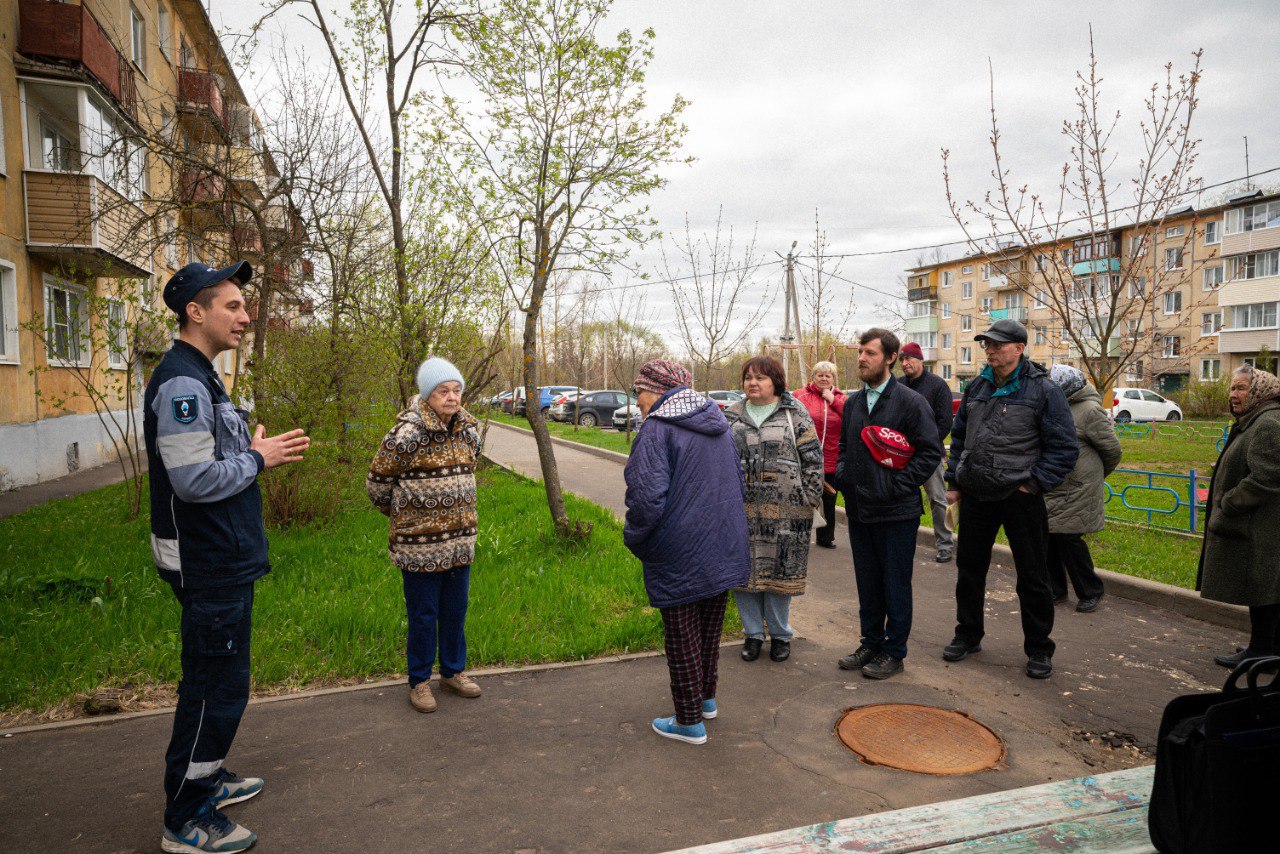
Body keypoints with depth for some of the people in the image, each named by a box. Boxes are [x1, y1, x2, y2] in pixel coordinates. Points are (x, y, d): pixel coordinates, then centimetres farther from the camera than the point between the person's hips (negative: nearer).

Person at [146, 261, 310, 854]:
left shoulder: (199, 377, 14)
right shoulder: (182, 383, -19)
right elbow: (194, 479, -27)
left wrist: (254, 447, 5)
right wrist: (258, 458, -14)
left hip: (223, 560, 11)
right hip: (209, 563, -11)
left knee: (214, 682, 22)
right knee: (218, 688, 0)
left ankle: (206, 778, 39)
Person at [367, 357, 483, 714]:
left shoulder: (468, 431, 4)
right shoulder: (406, 434, -17)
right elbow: (377, 483, -5)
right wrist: (401, 513, 10)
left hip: (460, 540, 6)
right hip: (420, 544, -6)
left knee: (456, 611, 17)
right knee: (423, 616, 7)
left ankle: (453, 671, 34)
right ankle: (419, 681, 25)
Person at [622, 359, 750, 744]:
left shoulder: (657, 428, -17)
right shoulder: (716, 421, 9)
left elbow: (647, 497, -25)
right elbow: (739, 479, 17)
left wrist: (633, 538, -9)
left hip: (679, 558, -8)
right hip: (723, 550, 8)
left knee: (682, 638, 6)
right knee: (710, 629, 22)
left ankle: (690, 721, 19)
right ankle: (707, 698, 38)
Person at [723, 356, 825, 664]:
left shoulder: (794, 414, 2)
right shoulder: (731, 416, 10)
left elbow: (812, 459, 1)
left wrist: (809, 498, -4)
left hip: (784, 510, -3)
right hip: (741, 508, 3)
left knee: (779, 570, 4)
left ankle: (780, 635, 22)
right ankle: (753, 633, 23)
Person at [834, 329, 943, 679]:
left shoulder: (910, 401, -9)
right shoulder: (852, 403, 12)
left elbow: (931, 452, -10)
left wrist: (897, 486, -15)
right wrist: (842, 474, 7)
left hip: (896, 512, -6)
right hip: (858, 509, 6)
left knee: (895, 584, 5)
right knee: (867, 583, 15)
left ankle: (894, 651, 18)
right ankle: (871, 642, 29)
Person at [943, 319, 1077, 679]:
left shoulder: (1043, 390, -7)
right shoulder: (977, 387, 9)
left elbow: (1064, 447, -8)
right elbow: (959, 436, 17)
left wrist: (1035, 484, -14)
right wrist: (955, 481, 10)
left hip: (1020, 498, -5)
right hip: (976, 497, 5)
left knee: (1032, 576, 5)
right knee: (969, 568, 14)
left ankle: (1039, 649, 21)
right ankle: (967, 635, 31)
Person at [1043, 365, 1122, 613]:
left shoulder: (1089, 410, -13)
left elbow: (1112, 449, -7)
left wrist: (1097, 475, 7)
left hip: (1077, 490, -8)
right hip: (1051, 488, 8)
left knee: (1069, 538, -5)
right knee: (1049, 537, 10)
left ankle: (1090, 592, 14)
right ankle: (1055, 588, 24)